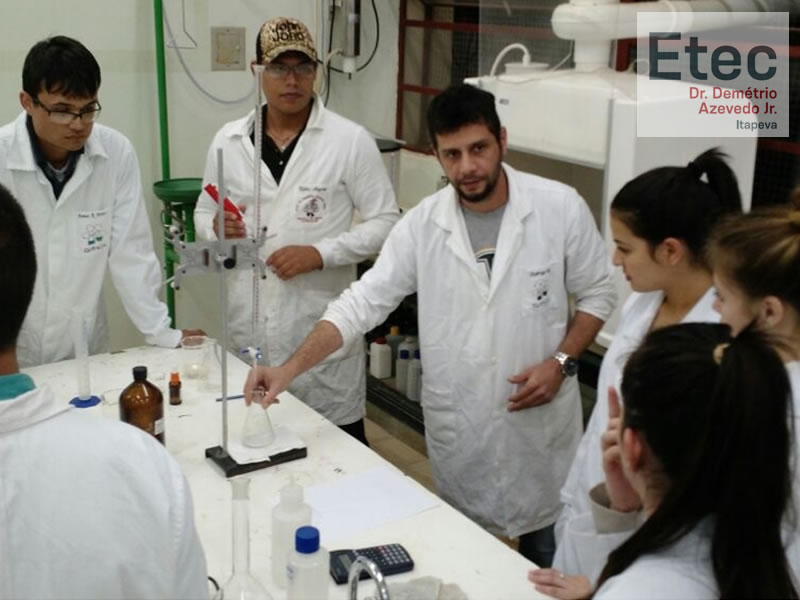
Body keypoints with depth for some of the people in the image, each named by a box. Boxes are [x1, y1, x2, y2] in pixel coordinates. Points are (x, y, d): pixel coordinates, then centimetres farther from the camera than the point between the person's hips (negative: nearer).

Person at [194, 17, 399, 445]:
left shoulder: (351, 141, -5)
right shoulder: (228, 140, 6)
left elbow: (385, 222, -3)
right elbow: (204, 212, 16)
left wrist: (320, 254, -16)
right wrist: (215, 229, -8)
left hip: (322, 325, -3)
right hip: (248, 324, 3)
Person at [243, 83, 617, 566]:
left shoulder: (560, 207, -10)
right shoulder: (422, 224, -6)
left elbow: (598, 294, 0)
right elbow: (363, 303, -7)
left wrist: (561, 362, -14)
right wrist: (290, 369, -16)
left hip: (540, 415, -1)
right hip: (457, 423, 1)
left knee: (547, 555, 14)